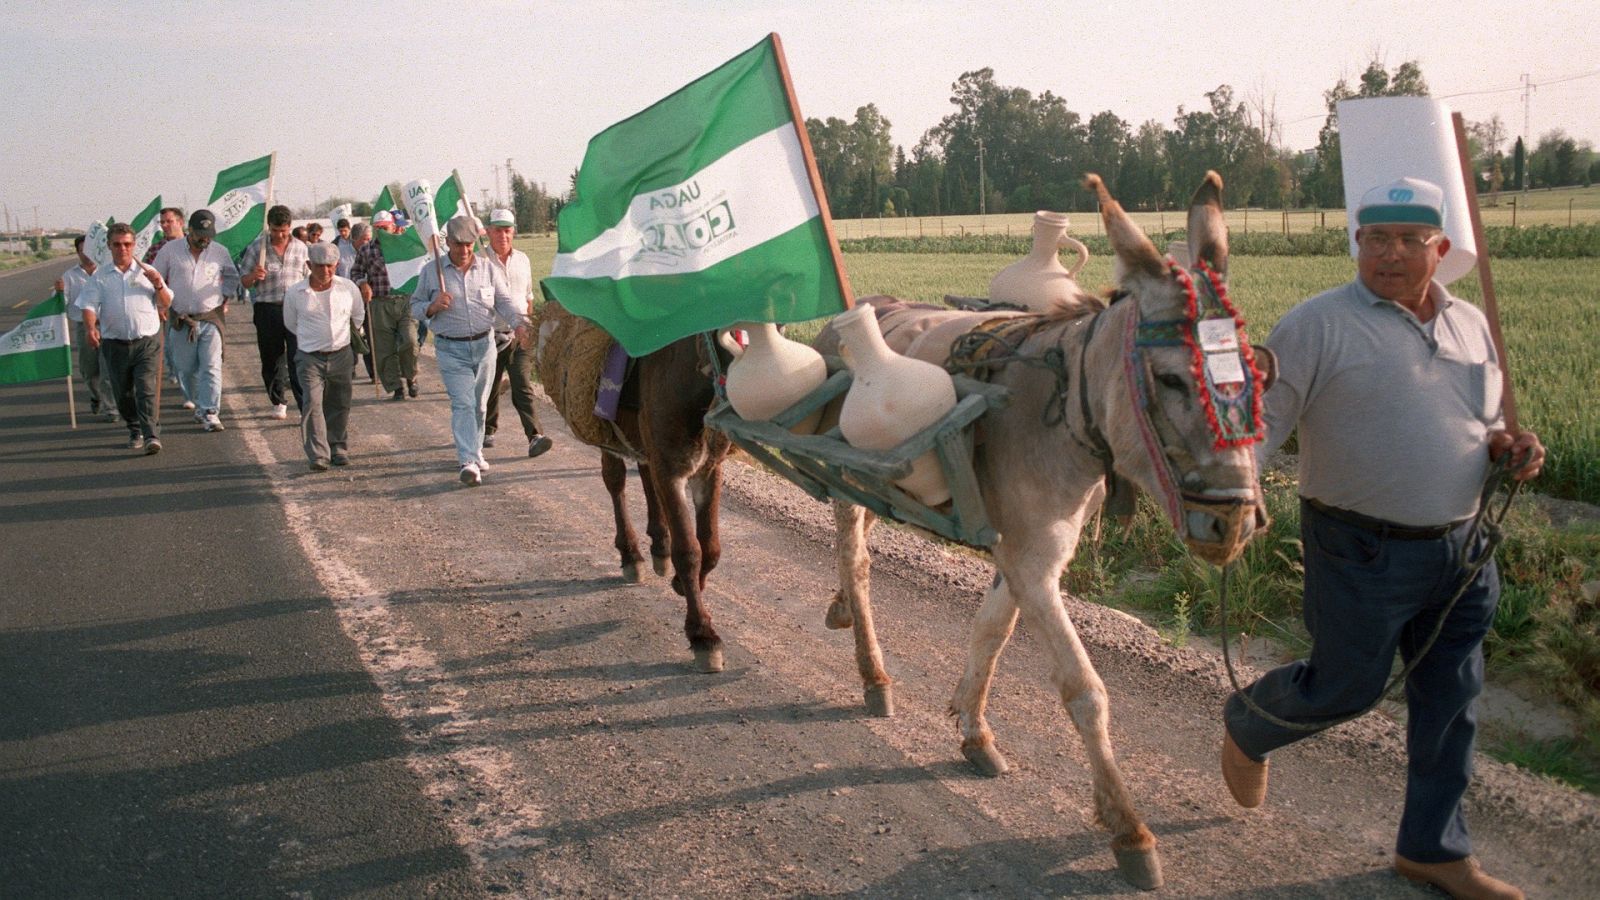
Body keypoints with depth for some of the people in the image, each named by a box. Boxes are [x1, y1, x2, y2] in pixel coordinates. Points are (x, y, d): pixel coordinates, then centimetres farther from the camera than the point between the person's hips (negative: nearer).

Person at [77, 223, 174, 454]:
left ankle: (151, 436, -20)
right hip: (115, 345, 2)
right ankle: (135, 431, 30)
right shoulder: (100, 277, 9)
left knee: (146, 390, -14)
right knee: (123, 393, 11)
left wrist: (158, 286, -8)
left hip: (147, 342, -2)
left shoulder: (147, 272, 10)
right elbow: (89, 305, 0)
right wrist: (90, 328, -20)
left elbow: (166, 304, 12)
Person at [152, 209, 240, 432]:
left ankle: (210, 413, -11)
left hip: (211, 319, -1)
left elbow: (232, 277, 20)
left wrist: (224, 300, 10)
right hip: (180, 320, 1)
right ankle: (199, 404, 26)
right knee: (185, 369, 8)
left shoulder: (220, 252, 3)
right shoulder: (170, 250, 1)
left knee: (211, 367, -10)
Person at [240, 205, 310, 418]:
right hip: (267, 310, 0)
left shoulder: (300, 248, 9)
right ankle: (278, 403, 21)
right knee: (271, 359, 8)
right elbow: (244, 282, 6)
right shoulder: (256, 248, 3)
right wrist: (253, 276, -17)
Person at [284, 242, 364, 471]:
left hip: (341, 355, 2)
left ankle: (339, 449, 25)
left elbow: (358, 317, 17)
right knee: (313, 404, -14)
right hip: (309, 357, -2)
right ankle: (318, 455, -13)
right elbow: (290, 323, 12)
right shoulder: (295, 293, -5)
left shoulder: (348, 288, -1)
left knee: (339, 405, 9)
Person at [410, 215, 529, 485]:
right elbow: (415, 306, 7)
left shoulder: (488, 269, 6)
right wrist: (432, 307, -15)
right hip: (451, 349, -3)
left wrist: (519, 323, -15)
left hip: (484, 345, 3)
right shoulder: (432, 273, 1)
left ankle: (475, 450, 31)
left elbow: (504, 302, 4)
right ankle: (469, 462, -21)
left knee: (479, 404, 13)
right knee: (463, 403, -14)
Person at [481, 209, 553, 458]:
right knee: (489, 388, 12)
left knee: (523, 388, -9)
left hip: (519, 336, 2)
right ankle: (488, 429, 32)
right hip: (490, 336, -2)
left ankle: (534, 436, -17)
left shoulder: (522, 260, 9)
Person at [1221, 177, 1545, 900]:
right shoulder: (1319, 324, -11)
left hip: (1460, 551, 6)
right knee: (1345, 686, 3)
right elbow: (1263, 417, -15)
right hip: (1364, 555, -6)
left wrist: (1508, 446, -1)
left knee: (1450, 699, 13)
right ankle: (1244, 727, 36)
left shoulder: (1471, 325, 10)